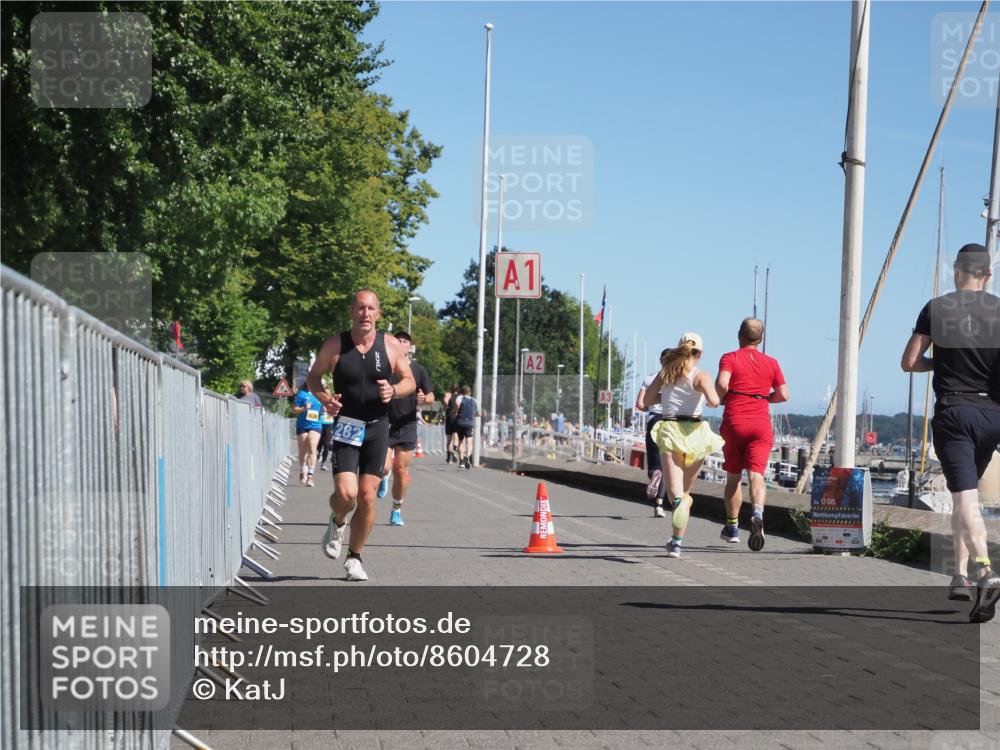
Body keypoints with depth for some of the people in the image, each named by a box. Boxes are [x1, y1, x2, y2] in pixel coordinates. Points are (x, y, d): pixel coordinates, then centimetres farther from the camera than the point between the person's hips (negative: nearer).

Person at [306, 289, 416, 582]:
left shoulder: (391, 346, -1)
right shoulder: (335, 345, -4)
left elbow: (410, 380, 9)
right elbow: (314, 376, 9)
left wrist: (394, 390, -13)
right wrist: (325, 398, -12)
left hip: (378, 428, 1)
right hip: (346, 427, -1)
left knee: (367, 497, -1)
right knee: (345, 493, -16)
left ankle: (354, 558, 18)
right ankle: (337, 523, 21)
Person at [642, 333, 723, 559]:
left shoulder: (665, 374, 8)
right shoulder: (700, 376, -1)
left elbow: (646, 401, 9)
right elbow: (713, 401, -18)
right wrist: (713, 398, 6)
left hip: (669, 430, 0)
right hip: (694, 433, 0)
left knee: (674, 489, -8)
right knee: (685, 490, 15)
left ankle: (680, 501, -46)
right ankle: (677, 542, 14)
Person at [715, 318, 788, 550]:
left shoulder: (729, 358, 0)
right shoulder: (771, 363, 9)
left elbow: (722, 383, -18)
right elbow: (783, 395, 7)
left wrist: (721, 399, 1)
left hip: (733, 421, -1)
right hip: (761, 424, 1)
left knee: (733, 476, 13)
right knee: (756, 474, -7)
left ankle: (732, 528, 20)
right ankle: (757, 514, -35)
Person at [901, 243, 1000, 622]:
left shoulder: (936, 308, 1)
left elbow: (909, 362, 1)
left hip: (952, 410, -3)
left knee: (965, 497, -10)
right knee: (966, 493, 20)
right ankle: (961, 574, 21)